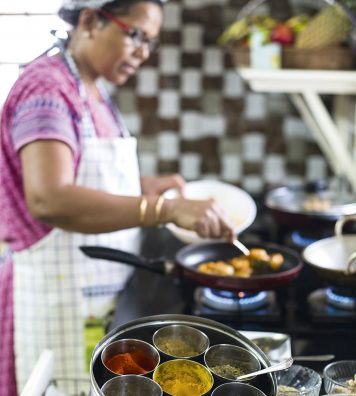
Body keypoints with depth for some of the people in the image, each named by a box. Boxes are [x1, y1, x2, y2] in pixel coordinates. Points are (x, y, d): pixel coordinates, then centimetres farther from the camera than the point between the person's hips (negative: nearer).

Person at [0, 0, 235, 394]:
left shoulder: (92, 92, 9)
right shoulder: (47, 88, -18)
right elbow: (48, 199, -33)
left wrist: (145, 185, 7)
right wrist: (167, 210, -39)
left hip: (98, 289, 9)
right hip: (58, 293, -9)